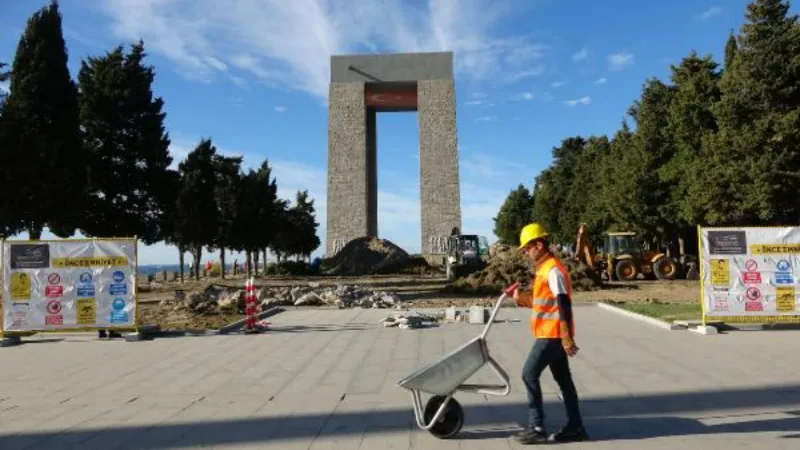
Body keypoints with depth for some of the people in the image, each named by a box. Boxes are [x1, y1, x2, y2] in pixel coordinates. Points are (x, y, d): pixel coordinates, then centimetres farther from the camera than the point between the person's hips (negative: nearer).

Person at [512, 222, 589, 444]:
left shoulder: (553, 270, -17)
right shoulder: (544, 268, 14)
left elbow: (564, 305, -22)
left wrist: (567, 338, -24)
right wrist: (520, 298, 11)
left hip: (552, 334, -10)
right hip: (550, 334, 10)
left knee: (529, 375, -6)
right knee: (563, 379, 13)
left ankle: (536, 427, 0)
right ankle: (575, 427, 21)